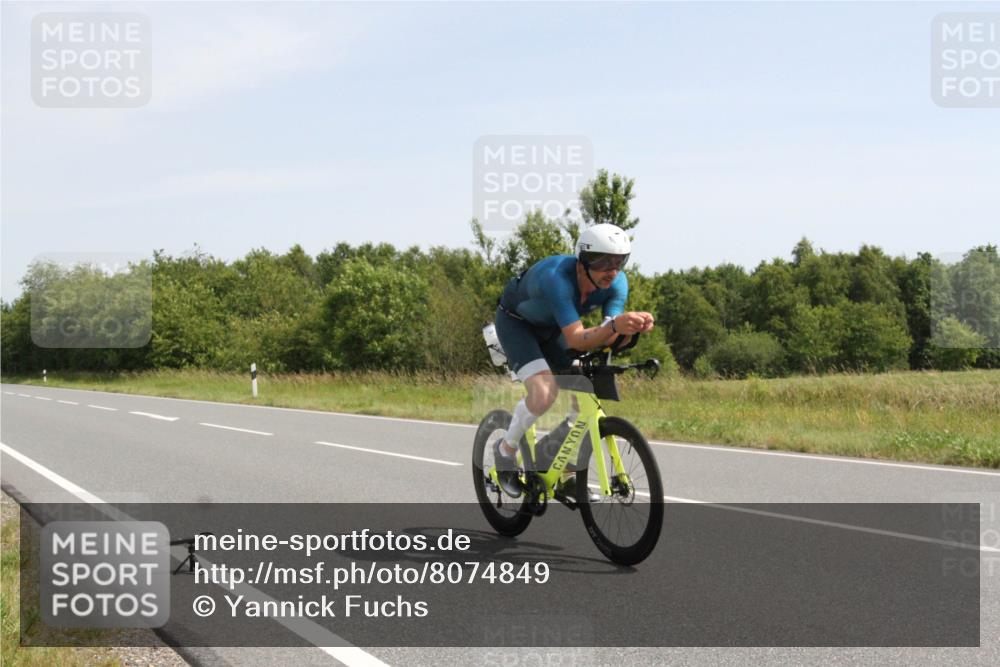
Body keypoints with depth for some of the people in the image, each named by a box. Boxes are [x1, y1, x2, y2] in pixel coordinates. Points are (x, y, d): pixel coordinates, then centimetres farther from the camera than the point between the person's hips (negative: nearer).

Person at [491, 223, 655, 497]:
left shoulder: (617, 282, -23)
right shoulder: (557, 277, -41)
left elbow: (608, 338, -28)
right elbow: (576, 339, -45)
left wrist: (632, 326, -49)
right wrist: (614, 325, -61)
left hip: (551, 328, 6)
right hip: (515, 322, -6)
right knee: (544, 392, -27)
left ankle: (566, 475, 13)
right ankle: (506, 449, 0)